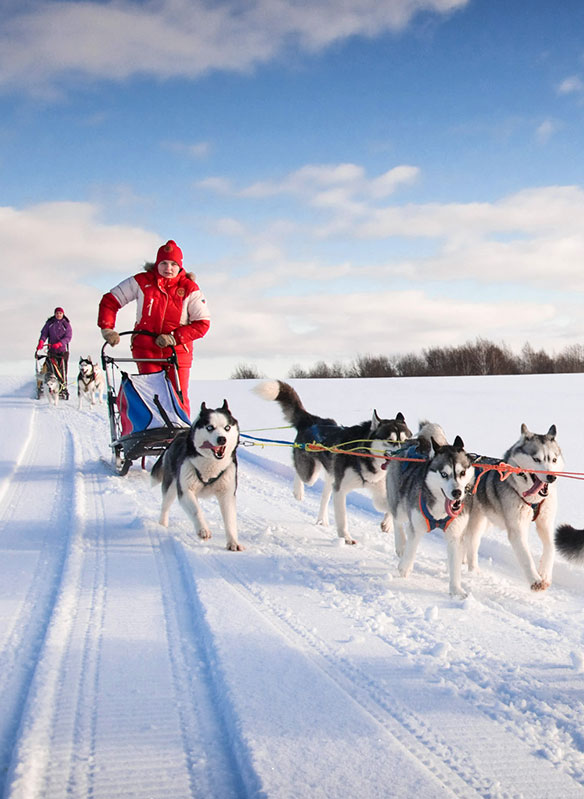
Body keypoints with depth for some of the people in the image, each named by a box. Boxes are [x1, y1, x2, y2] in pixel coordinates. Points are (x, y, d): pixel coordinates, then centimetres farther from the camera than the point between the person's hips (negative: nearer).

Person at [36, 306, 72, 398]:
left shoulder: (66, 324, 3)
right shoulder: (49, 323, 9)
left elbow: (68, 337, -5)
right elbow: (44, 333, 2)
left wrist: (59, 344, -19)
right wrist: (41, 342, -17)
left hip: (63, 350, -1)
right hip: (51, 349, 1)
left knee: (63, 370, -7)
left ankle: (64, 389, -6)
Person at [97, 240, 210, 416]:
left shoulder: (189, 289, -4)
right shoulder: (142, 282, -2)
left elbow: (202, 323, -5)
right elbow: (110, 301, 5)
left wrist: (175, 337, -16)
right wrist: (107, 328, -9)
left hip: (177, 351, 0)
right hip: (146, 350, 0)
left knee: (179, 399, -4)